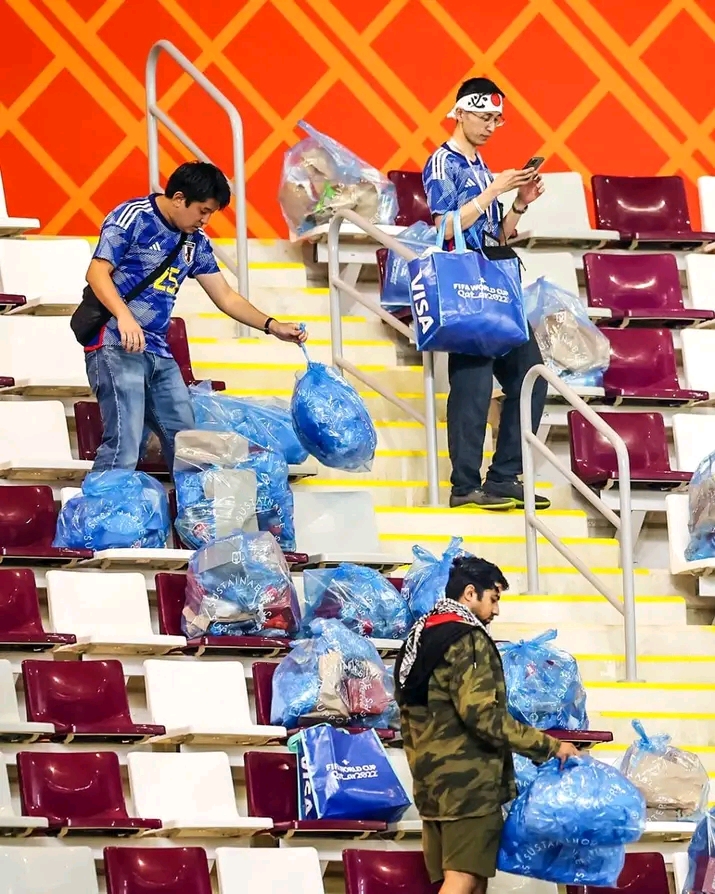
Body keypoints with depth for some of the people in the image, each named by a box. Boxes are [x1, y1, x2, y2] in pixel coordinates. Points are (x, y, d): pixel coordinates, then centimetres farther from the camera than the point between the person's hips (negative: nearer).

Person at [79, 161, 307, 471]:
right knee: (124, 447, -17)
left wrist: (272, 326, 9)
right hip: (116, 347, -8)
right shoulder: (133, 218, -7)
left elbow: (225, 297, 20)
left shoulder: (195, 241, 15)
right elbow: (97, 273, -15)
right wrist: (124, 316, -30)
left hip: (160, 354, 8)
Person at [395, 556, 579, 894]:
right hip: (468, 780, -10)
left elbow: (409, 720, 23)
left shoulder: (419, 639, 18)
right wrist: (549, 746, -16)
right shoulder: (467, 640, -12)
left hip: (431, 780, 10)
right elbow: (483, 716, -21)